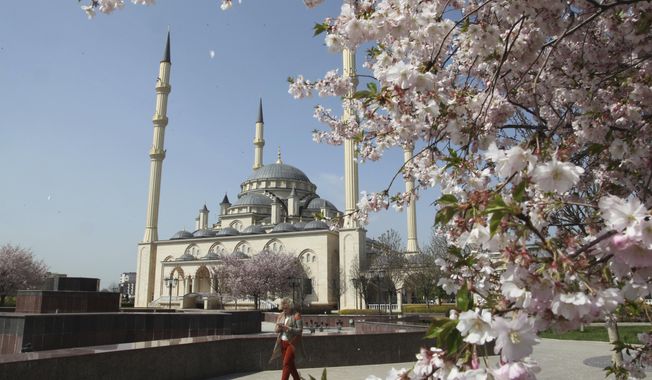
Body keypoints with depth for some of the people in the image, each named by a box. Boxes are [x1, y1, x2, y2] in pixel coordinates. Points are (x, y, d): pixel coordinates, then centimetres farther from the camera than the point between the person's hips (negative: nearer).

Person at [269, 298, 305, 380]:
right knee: (290, 364, 14)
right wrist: (279, 328, -13)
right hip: (282, 343, 6)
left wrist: (288, 328, -24)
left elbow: (300, 330, -14)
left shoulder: (296, 315, -9)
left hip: (292, 343, -6)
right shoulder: (281, 315, 10)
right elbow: (276, 330, 11)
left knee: (286, 363, -13)